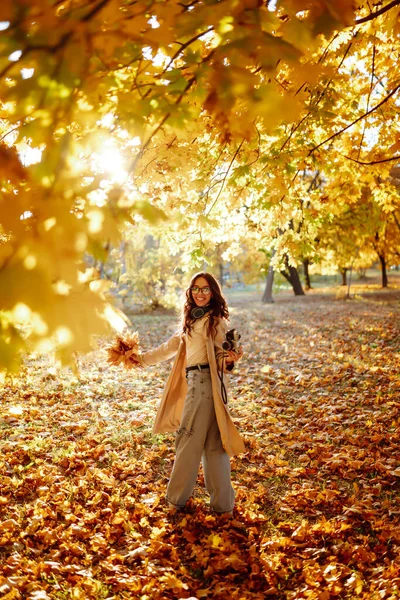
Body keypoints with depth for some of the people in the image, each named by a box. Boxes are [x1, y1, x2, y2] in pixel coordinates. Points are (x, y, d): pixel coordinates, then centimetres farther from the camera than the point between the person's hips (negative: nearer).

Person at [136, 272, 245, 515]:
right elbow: (172, 346, 24)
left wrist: (229, 361, -28)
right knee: (211, 442, 9)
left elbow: (221, 358, -6)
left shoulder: (216, 321, -5)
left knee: (190, 439, -2)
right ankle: (222, 501, 15)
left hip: (205, 383, -8)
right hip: (193, 383, 8)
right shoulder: (191, 319, 17)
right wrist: (141, 358, 27)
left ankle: (178, 497, 10)